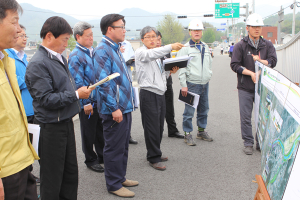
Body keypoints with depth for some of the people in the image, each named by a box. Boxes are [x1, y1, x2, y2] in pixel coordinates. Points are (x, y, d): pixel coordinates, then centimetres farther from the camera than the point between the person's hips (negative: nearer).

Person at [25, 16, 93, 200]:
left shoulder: (60, 58, 9)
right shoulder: (38, 64, -18)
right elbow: (46, 99, -23)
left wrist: (82, 92, 9)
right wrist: (76, 95, -18)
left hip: (66, 122, 9)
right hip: (51, 127, -9)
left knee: (71, 172, 19)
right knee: (52, 179, 5)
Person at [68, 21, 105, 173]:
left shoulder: (92, 51, 11)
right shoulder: (76, 56, -14)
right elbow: (78, 83, -17)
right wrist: (86, 102, -17)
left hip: (99, 99, 7)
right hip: (88, 102, -7)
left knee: (100, 130, 18)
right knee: (88, 133, 7)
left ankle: (102, 156, 33)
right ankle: (90, 160, 22)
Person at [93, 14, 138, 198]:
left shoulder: (116, 49, 15)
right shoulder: (103, 50, -15)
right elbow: (103, 82, -22)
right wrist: (114, 108, -22)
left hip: (125, 107, 10)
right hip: (115, 110, -10)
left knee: (123, 146, 18)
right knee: (114, 148, 1)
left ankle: (121, 177, 32)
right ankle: (114, 185, 14)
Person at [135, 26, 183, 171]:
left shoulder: (158, 54, 20)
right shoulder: (141, 52, -5)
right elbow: (151, 54, -29)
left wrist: (170, 71, 3)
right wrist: (171, 47, -37)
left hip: (160, 94, 8)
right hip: (148, 94, -8)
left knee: (159, 127, 13)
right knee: (152, 128, -4)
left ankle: (156, 154, 27)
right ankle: (153, 158, 6)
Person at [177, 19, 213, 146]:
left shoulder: (205, 47, 14)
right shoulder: (185, 48, -5)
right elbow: (181, 68, -8)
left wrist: (209, 75, 18)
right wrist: (183, 85, -13)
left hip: (205, 84, 6)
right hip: (192, 85, -6)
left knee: (204, 109, 13)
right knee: (189, 111, -5)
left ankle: (201, 131, 26)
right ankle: (187, 134, 5)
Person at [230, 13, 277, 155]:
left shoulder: (268, 45, 8)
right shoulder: (240, 46, 1)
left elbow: (273, 62, -2)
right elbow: (234, 65, -7)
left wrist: (259, 60, -15)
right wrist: (251, 73, -14)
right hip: (245, 88, -2)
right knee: (246, 118, 1)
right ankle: (248, 143, 12)